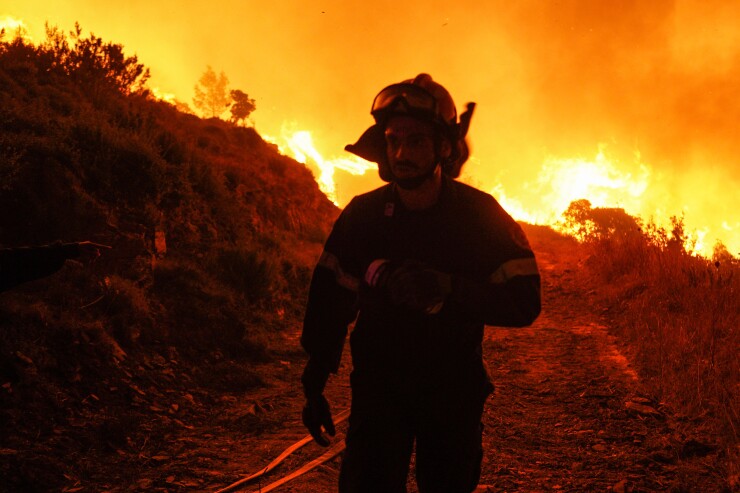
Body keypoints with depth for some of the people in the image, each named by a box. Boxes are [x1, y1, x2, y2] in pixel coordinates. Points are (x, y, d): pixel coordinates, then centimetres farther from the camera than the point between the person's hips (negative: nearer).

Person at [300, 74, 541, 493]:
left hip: (454, 390, 0)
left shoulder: (481, 215, -10)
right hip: (379, 385, 0)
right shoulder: (364, 215, -7)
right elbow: (330, 297, 0)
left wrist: (448, 288, -33)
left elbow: (524, 302, -16)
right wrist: (314, 383, -1)